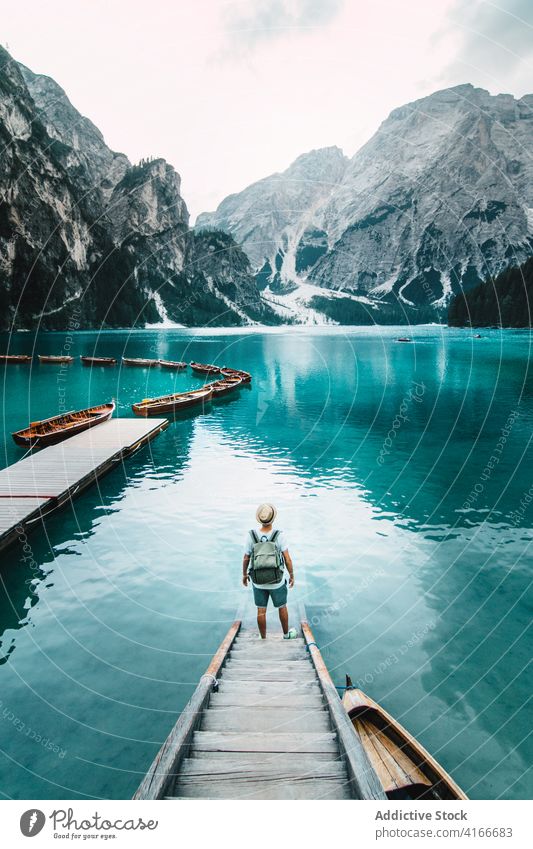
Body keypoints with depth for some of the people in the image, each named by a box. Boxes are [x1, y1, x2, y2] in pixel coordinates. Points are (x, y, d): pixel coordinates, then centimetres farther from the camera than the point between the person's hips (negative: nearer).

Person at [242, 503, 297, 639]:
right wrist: (292, 576, 0)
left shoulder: (251, 536, -18)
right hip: (277, 581, -1)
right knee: (282, 607, 23)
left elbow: (246, 559, -6)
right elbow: (287, 559, -17)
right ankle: (286, 634, 41)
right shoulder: (279, 536, -22)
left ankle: (263, 639, 31)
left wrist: (244, 574, 11)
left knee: (261, 611, 17)